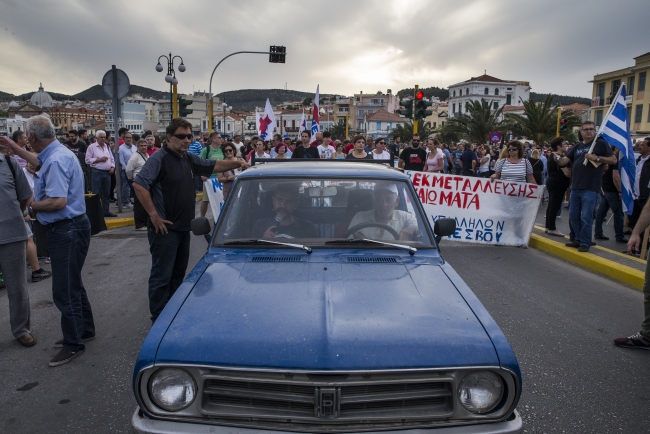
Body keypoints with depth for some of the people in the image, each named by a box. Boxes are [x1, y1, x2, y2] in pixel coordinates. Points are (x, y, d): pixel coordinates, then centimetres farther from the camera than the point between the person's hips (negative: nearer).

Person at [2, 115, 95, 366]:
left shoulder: (56, 160, -22)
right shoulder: (57, 154, 9)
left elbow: (58, 201, -29)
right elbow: (39, 162, 34)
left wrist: (31, 206, -12)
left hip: (67, 230, -11)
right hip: (67, 229, 11)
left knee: (64, 290, -2)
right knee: (72, 284, 20)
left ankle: (74, 343, 10)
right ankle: (85, 330, 34)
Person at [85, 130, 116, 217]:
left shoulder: (107, 147, 15)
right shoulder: (92, 147, -3)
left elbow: (112, 159, 18)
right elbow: (87, 160, -8)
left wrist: (112, 167, 1)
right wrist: (99, 159, -13)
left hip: (107, 173, 6)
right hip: (97, 172, -6)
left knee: (106, 193, 11)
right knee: (96, 194, -3)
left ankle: (106, 211, 19)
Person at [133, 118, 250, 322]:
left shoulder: (189, 159, 11)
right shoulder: (159, 158, -13)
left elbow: (214, 165, 19)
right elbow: (139, 184, -21)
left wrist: (238, 163, 5)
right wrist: (154, 215, -20)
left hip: (183, 227, 9)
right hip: (164, 228, -9)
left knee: (178, 273, 18)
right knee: (161, 276, -1)